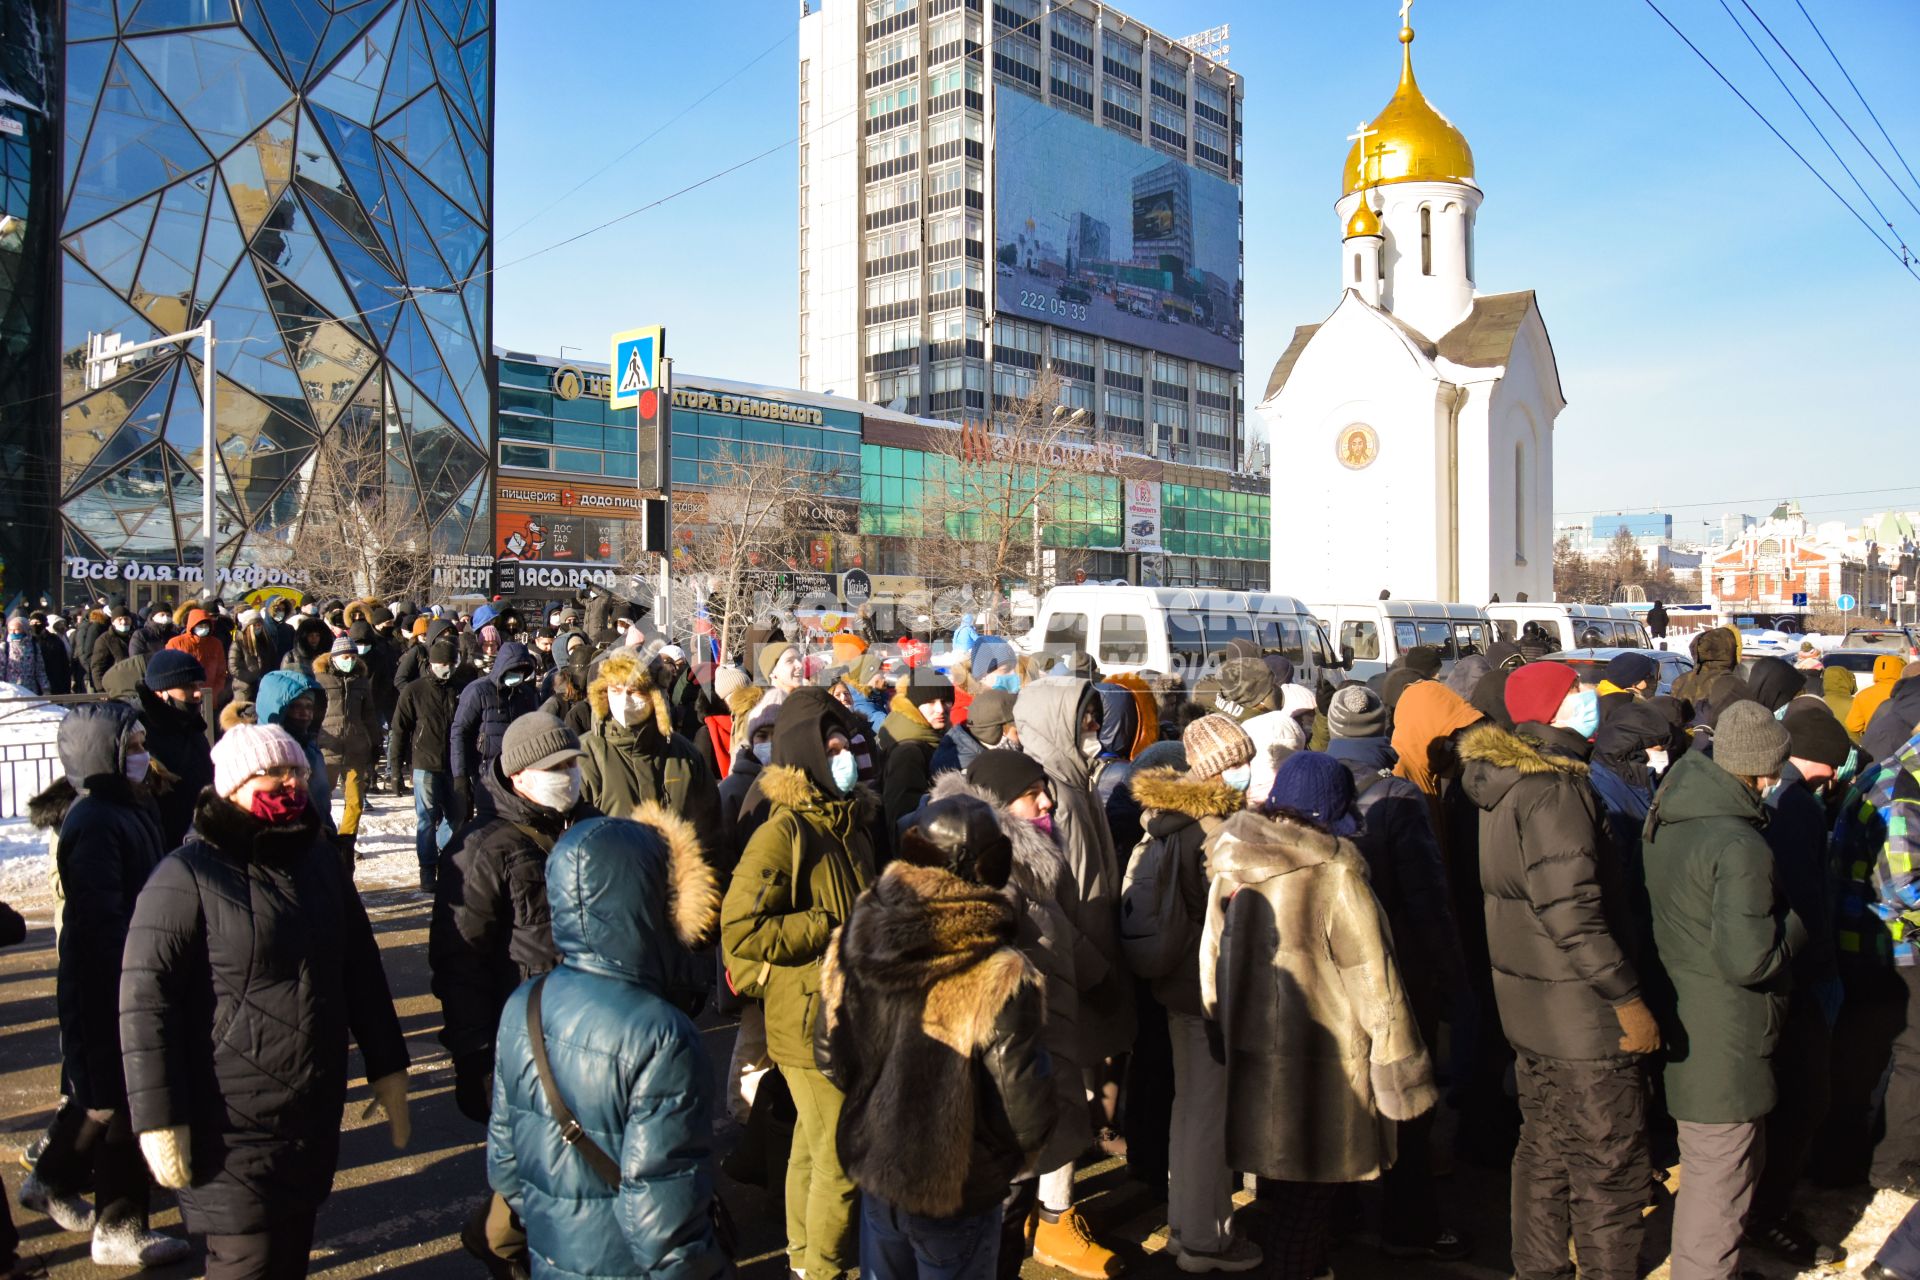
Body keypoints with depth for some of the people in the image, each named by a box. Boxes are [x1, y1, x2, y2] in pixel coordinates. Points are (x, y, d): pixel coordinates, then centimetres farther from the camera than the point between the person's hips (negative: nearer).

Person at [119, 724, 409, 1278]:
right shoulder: (187, 878, -13)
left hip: (316, 1117, 6)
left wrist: (387, 1068, 13)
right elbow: (145, 1003, -14)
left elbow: (361, 970, 13)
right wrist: (160, 1119, -15)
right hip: (231, 1126, -6)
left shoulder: (319, 862, 6)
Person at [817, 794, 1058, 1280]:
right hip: (955, 1191, -5)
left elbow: (831, 1060, 0)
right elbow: (1027, 1108, -22)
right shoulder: (999, 978, -28)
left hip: (872, 1171, 5)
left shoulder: (850, 946, -11)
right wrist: (1013, 1158, -1)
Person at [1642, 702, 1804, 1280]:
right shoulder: (1740, 846, -24)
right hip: (1724, 1042, -9)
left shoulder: (1667, 818, 3)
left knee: (1709, 1168, 26)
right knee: (1719, 1177, 6)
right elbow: (1748, 959, -26)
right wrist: (1797, 923, -9)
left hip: (1680, 1013, 9)